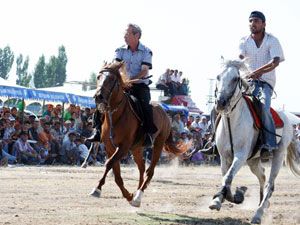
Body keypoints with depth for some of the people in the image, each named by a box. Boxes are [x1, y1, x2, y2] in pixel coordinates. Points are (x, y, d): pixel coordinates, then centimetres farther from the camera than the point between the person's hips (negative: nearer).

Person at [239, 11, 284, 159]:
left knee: (263, 106, -32)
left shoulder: (272, 41, -2)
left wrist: (258, 71, -34)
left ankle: (269, 146, -33)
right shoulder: (244, 41, 8)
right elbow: (239, 58, -8)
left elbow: (275, 62, -17)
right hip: (247, 81, 4)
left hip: (266, 82, -4)